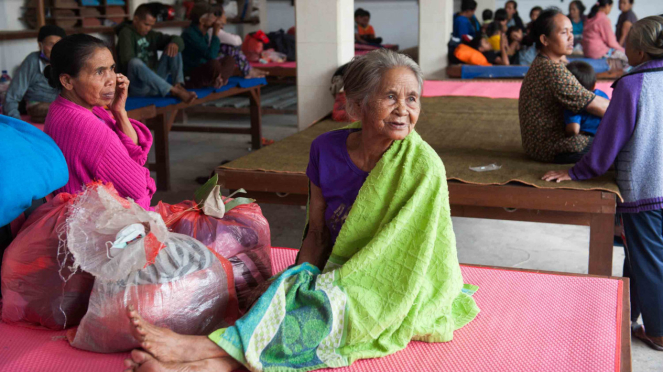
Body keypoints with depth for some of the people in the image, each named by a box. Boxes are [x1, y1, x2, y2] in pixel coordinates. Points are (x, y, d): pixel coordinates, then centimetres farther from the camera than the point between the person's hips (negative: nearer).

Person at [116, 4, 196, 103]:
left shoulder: (151, 35, 16)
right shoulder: (126, 33, -3)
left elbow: (179, 40, 9)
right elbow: (128, 61, -18)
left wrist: (175, 43, -13)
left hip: (154, 82, 6)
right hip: (137, 86, -6)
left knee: (173, 49, -1)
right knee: (135, 63, -37)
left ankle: (178, 85, -25)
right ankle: (175, 91, -40)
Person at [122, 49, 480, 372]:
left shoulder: (423, 166, -16)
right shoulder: (327, 150, -2)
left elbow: (405, 251, -15)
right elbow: (317, 233, 4)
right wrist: (298, 282, -12)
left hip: (393, 289, -4)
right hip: (336, 277, 5)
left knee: (331, 304, -32)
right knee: (290, 287, -27)